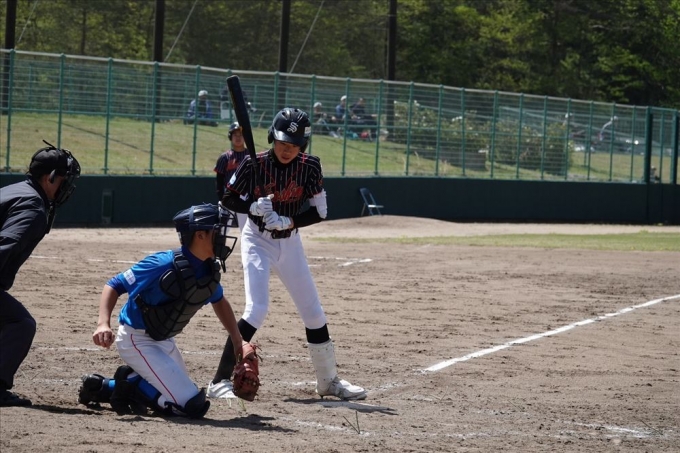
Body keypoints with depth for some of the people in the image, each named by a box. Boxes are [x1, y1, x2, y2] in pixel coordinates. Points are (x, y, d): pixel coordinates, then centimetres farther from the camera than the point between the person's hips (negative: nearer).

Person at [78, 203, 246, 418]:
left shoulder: (210, 270, -2)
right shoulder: (165, 265, -25)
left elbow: (219, 302, 20)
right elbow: (114, 285, -23)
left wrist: (238, 342, 18)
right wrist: (103, 323, -38)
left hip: (164, 341, 9)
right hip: (137, 341, -9)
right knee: (193, 405, -18)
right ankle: (130, 387, -3)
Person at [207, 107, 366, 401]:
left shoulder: (309, 167, -10)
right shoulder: (254, 164, -15)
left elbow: (320, 212, -6)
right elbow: (228, 199, -5)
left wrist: (288, 222, -22)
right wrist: (254, 207, -24)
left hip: (290, 242, 4)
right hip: (258, 241, -4)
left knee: (313, 311, 10)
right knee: (257, 309, -20)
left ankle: (328, 380, 27)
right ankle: (219, 382, -18)